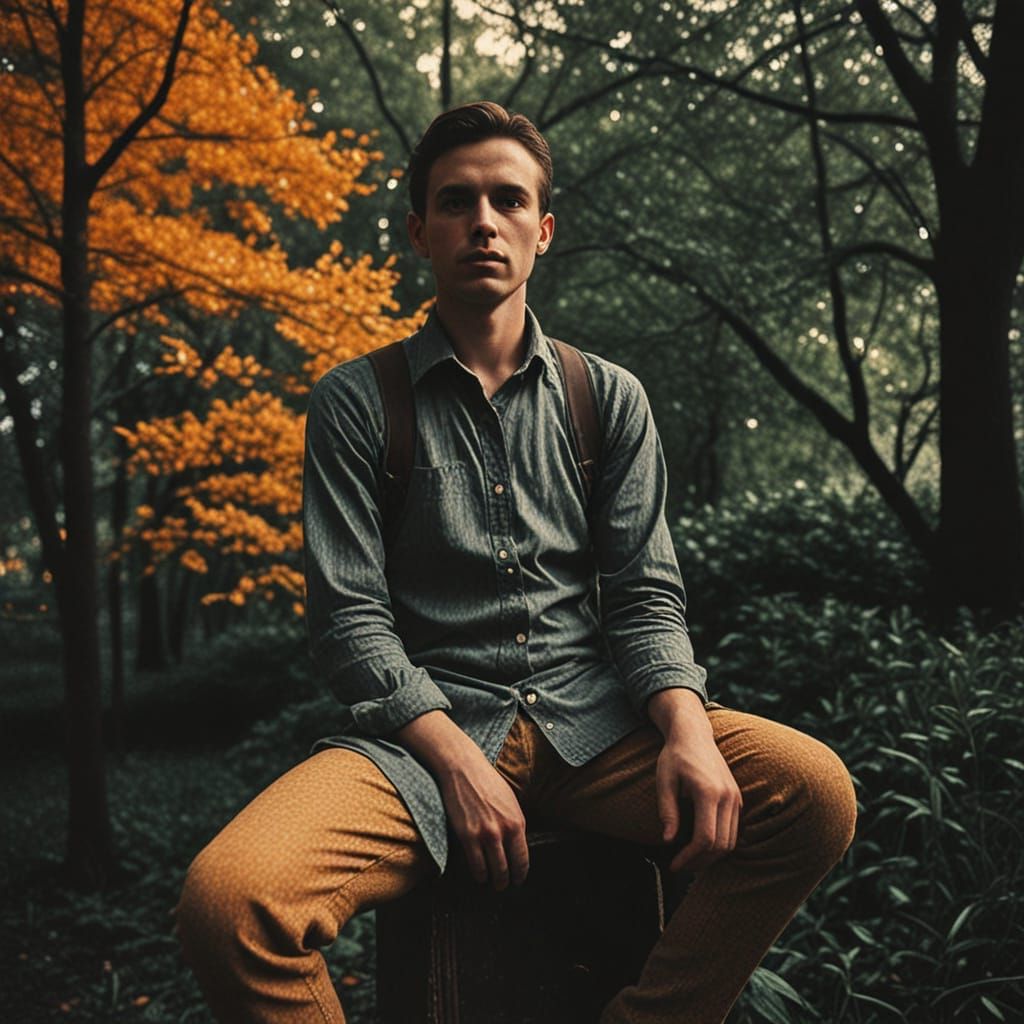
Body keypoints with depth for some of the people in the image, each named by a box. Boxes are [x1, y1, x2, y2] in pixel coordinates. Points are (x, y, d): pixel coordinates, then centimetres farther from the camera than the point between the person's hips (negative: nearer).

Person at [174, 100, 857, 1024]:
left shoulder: (609, 398, 12)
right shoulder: (357, 402, 5)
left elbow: (645, 594, 7)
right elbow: (349, 616, -2)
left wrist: (687, 728, -14)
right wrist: (456, 760, -16)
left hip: (589, 718, 3)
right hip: (424, 726, -2)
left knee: (815, 791, -23)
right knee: (227, 902, -30)